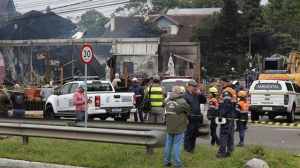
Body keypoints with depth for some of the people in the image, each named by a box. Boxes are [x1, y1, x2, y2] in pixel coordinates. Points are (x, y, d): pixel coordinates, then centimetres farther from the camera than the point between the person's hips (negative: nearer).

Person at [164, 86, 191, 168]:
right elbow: (188, 110, -3)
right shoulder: (182, 102, -14)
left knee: (168, 144, 14)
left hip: (169, 127, 5)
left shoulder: (168, 101, 4)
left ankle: (166, 161, 21)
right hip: (179, 127, -5)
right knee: (177, 145, -1)